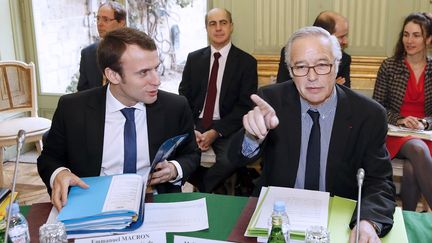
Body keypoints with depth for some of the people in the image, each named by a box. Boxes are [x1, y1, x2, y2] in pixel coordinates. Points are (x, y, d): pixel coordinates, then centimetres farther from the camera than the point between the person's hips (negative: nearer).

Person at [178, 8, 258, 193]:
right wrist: (190, 129, -11)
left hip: (227, 129, -2)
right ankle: (206, 191, 4)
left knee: (229, 161, -32)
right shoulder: (194, 59, 10)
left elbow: (245, 105, -5)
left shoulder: (246, 62, 0)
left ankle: (202, 191, 0)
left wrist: (216, 132, -16)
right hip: (195, 126, 3)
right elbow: (183, 97, 7)